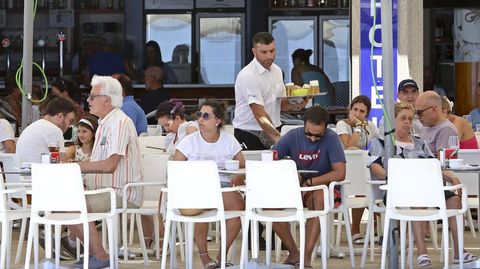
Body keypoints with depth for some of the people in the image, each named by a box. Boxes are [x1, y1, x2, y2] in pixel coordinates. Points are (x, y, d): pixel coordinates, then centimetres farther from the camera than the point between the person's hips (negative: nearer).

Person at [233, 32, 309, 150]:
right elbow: (260, 115, -24)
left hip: (273, 132, 6)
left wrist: (295, 105, -7)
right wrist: (278, 139, -33)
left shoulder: (277, 70, 8)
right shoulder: (248, 76, -17)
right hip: (249, 135, -6)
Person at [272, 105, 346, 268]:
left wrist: (309, 182, -26)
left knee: (319, 198, -38)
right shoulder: (292, 137, -3)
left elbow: (340, 173, -20)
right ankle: (293, 253, -11)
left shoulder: (331, 139, -11)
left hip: (321, 187, -3)